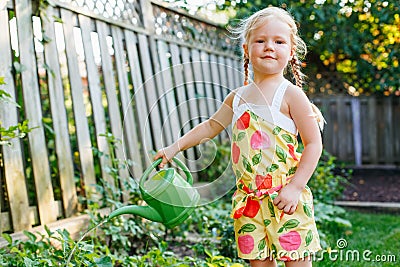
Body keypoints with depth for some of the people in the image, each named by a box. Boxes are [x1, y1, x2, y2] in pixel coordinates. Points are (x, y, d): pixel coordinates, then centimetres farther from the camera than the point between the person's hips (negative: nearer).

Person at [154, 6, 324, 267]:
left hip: (285, 198, -5)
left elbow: (314, 143, -8)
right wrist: (175, 147, 18)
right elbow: (211, 126, 24)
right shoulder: (238, 96, 11)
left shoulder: (290, 94, -6)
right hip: (249, 199, 5)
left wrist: (295, 187, -16)